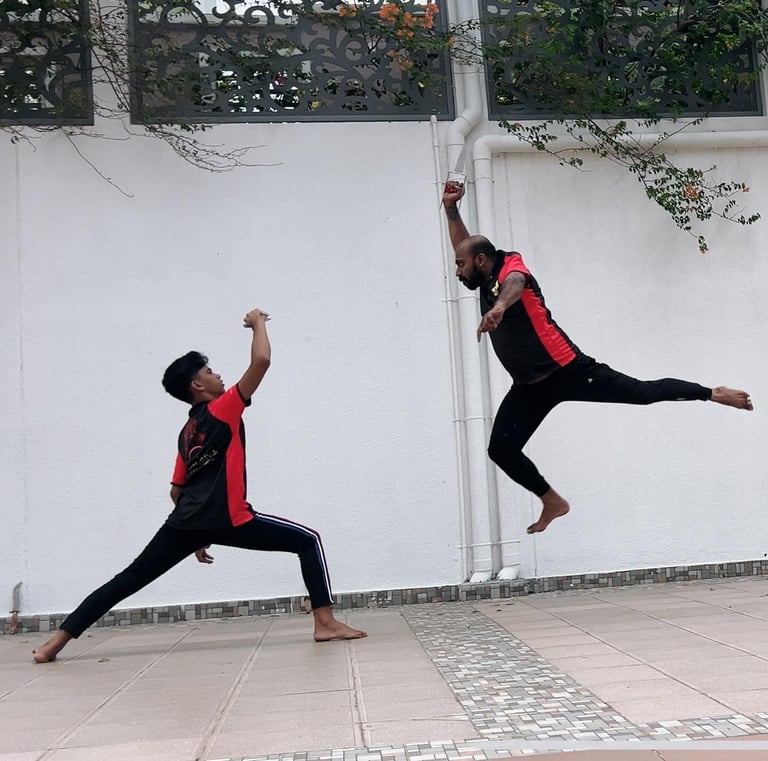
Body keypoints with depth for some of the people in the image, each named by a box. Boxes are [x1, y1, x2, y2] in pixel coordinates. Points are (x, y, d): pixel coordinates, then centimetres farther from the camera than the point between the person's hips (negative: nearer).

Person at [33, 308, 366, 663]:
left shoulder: (187, 433, 23)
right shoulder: (223, 410, 2)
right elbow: (261, 360, -8)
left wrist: (195, 534, 32)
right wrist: (258, 322, 8)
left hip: (185, 522, 7)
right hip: (228, 520, -7)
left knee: (129, 579, 14)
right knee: (308, 541, 4)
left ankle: (57, 641, 14)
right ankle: (326, 623, -6)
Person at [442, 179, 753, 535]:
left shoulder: (509, 267, -13)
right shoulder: (486, 281, 11)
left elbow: (515, 284, -39)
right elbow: (464, 245, 27)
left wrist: (499, 307, -61)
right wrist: (451, 209, 15)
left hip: (566, 370, -8)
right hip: (530, 385, 8)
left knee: (642, 392, -1)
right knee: (501, 450, 0)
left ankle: (713, 393, 20)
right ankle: (553, 502, 15)